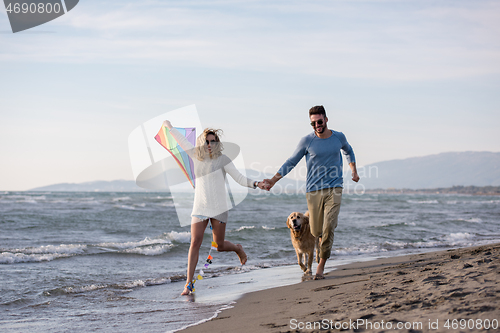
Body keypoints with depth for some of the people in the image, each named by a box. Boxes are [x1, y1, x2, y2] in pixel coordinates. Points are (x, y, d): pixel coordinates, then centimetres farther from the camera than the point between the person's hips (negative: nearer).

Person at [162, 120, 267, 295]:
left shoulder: (222, 159, -3)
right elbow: (183, 141, 22)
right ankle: (189, 283, -10)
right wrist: (170, 127, 34)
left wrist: (256, 184, -20)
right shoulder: (197, 156, 7)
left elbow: (240, 179, -4)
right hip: (200, 208, 3)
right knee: (195, 243, -11)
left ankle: (238, 248, 40)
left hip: (219, 208, -2)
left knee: (219, 246, 5)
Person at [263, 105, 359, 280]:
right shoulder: (307, 141, -3)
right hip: (313, 190, 0)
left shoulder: (339, 137, 4)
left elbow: (348, 151, 28)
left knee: (328, 228, -14)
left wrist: (353, 170, 18)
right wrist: (273, 180, -3)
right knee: (316, 231, 3)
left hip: (334, 189, 0)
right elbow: (291, 162, 4)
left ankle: (321, 264, -3)